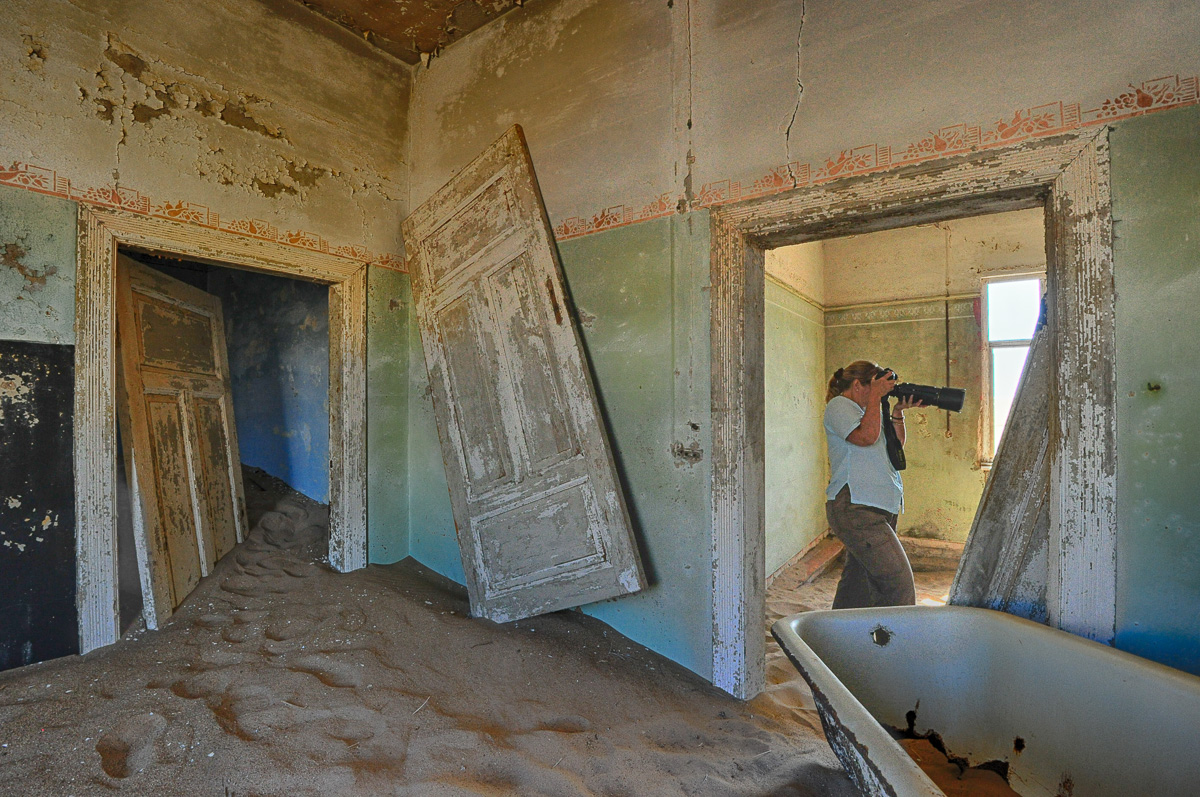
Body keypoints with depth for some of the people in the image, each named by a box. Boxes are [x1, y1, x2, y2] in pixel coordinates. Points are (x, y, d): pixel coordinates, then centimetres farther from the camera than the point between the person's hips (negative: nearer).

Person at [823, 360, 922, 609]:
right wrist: (876, 396, -9)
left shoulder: (865, 409, 23)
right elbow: (866, 436, -19)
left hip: (881, 507, 9)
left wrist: (897, 413, 9)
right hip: (855, 508, -9)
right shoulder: (838, 405, -3)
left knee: (860, 582, 12)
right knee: (899, 581, -13)